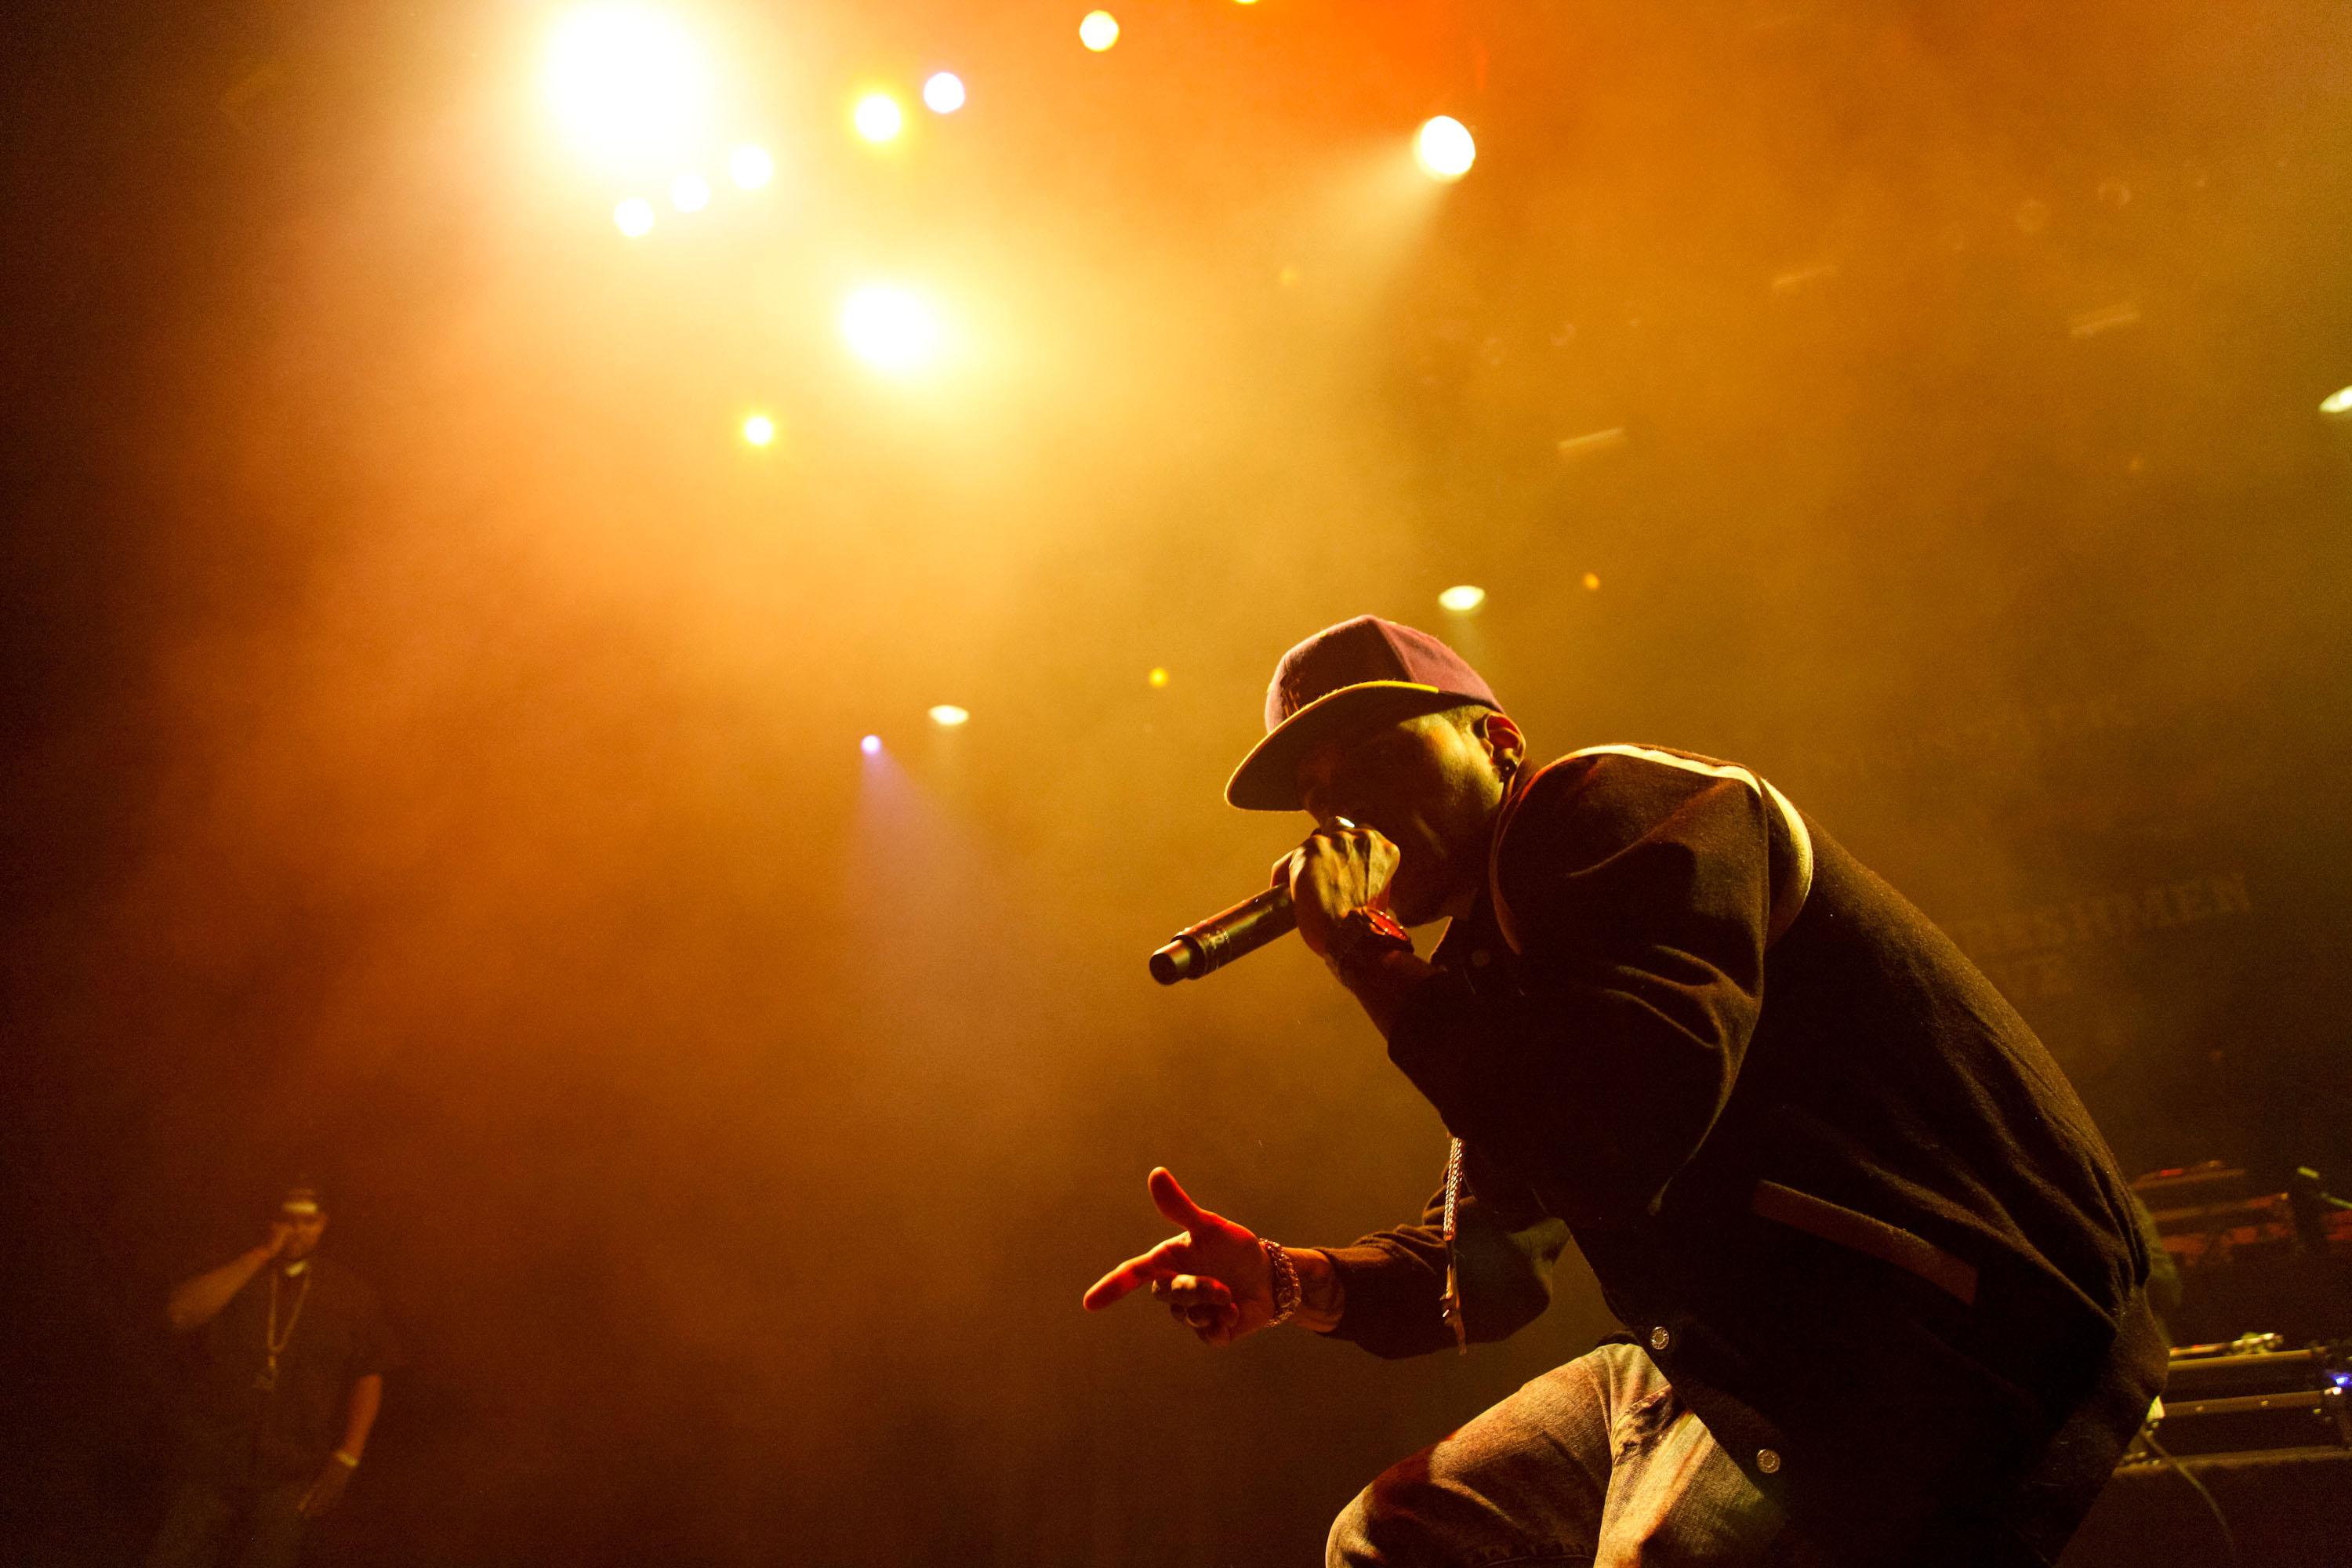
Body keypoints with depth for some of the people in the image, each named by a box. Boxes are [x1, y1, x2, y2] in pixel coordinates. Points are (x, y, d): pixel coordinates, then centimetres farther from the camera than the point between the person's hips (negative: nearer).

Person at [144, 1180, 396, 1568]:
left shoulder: (351, 1294, 4)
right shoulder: (231, 1276, 8)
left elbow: (369, 1376, 2)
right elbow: (181, 1314, -12)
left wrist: (346, 1460, -6)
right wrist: (262, 1255, -12)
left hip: (294, 1475, -2)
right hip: (213, 1466, 2)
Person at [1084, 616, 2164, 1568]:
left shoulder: (1605, 811, -14)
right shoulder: (1488, 955, 15)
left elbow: (1619, 1145, -31)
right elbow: (1494, 1256, 17)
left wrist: (1367, 948, -21)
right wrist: (1295, 1286, -1)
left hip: (1938, 1335, -9)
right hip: (1730, 1359, 10)